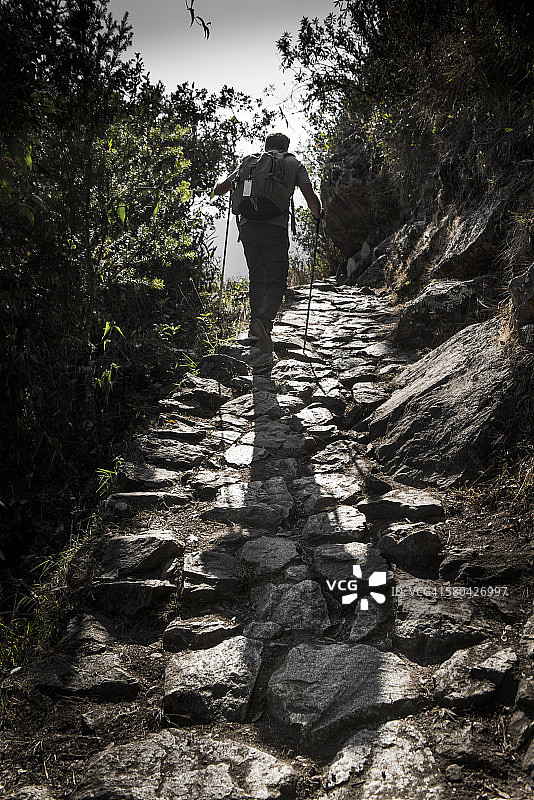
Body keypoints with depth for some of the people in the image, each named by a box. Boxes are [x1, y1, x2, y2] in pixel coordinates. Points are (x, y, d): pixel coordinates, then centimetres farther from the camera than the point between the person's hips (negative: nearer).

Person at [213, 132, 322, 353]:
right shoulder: (294, 163, 16)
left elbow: (218, 190, 23)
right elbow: (311, 198, 4)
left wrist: (233, 185, 45)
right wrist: (318, 215, 25)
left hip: (247, 225, 3)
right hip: (275, 228, -3)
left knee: (256, 280, 18)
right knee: (277, 282, -1)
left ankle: (256, 323, 16)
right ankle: (263, 320, -25)